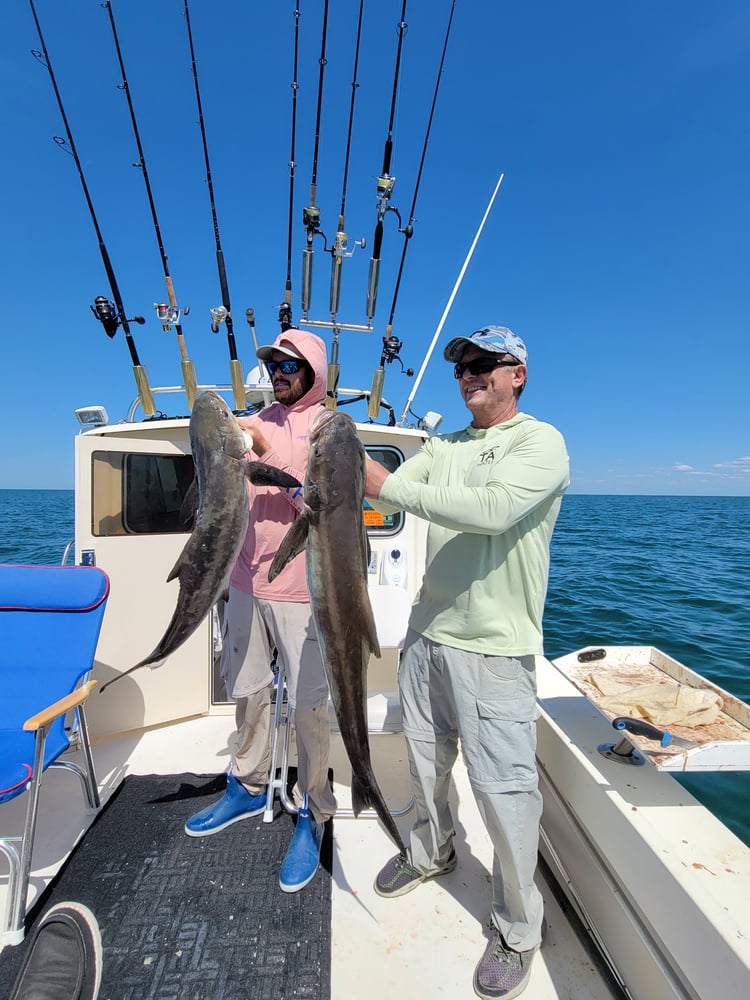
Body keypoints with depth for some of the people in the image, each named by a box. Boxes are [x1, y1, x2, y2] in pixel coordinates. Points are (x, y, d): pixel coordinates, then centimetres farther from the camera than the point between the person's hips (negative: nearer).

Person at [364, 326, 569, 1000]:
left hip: (494, 648, -6)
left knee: (504, 790, 4)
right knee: (426, 760, 22)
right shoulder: (441, 447, 11)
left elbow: (493, 510, -27)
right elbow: (391, 495, 2)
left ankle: (518, 930, 31)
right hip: (427, 633, 6)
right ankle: (431, 854, 49)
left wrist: (387, 486, -29)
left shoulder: (541, 443, -9)